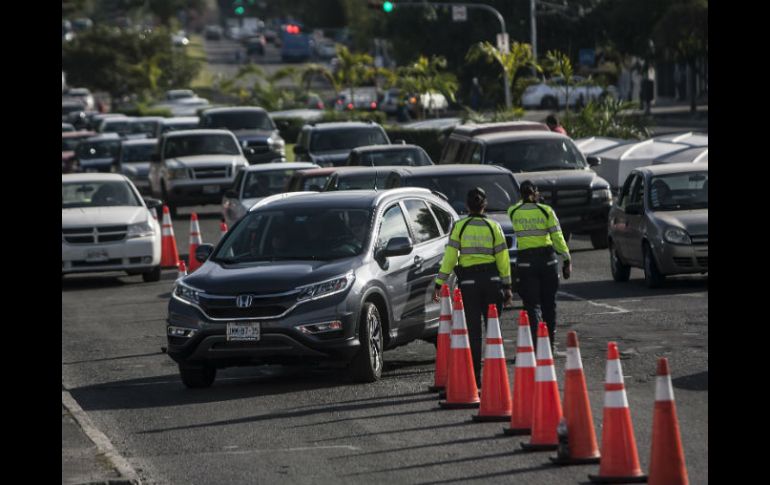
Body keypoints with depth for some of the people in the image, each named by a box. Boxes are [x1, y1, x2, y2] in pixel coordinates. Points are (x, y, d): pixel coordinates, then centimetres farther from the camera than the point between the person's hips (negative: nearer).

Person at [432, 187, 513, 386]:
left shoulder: (459, 227, -2)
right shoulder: (494, 227, 1)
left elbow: (450, 257, -5)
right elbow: (502, 258, 2)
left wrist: (439, 283, -1)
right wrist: (507, 286, 8)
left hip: (468, 280, -1)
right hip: (491, 279, 1)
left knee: (473, 330, 3)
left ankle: (475, 376, -1)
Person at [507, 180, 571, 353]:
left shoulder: (513, 212, -1)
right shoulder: (546, 211, -5)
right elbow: (558, 238, -7)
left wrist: (525, 200, 28)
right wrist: (567, 260, -3)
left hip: (525, 260, 0)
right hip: (547, 259, 0)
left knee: (532, 305, 0)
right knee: (549, 304, 14)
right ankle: (550, 344, 22)